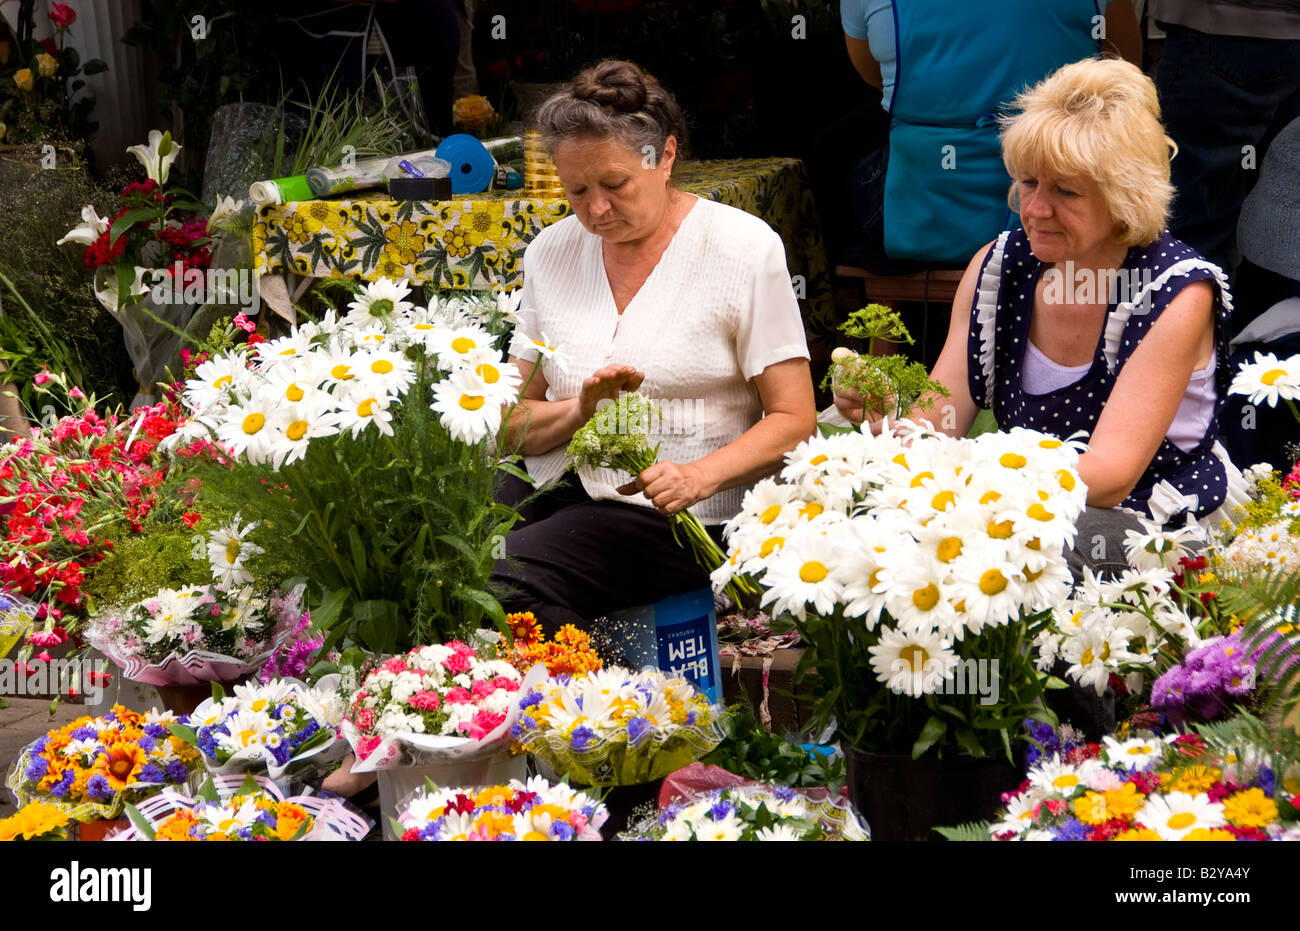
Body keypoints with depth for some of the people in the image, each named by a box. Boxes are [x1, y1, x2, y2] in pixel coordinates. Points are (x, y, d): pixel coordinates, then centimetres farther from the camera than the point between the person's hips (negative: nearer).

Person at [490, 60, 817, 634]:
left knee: (500, 584, -29)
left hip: (669, 516, -5)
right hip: (551, 493, 5)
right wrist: (580, 412, -11)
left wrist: (699, 476, -20)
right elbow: (515, 424, 11)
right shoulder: (551, 252, 11)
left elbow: (793, 420, -4)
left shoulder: (743, 247, -2)